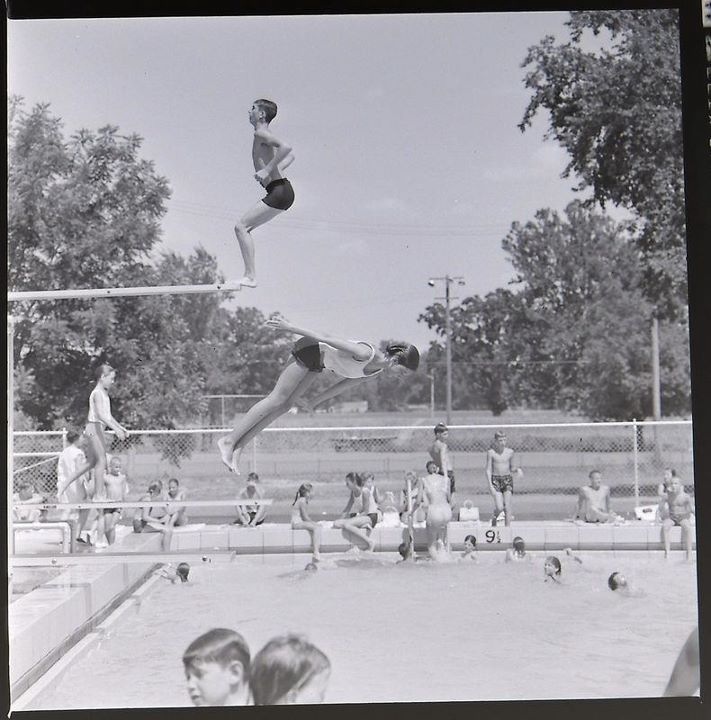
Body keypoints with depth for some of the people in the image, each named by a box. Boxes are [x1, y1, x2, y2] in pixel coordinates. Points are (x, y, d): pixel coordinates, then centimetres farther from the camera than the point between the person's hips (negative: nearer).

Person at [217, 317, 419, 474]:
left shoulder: (378, 369, -3)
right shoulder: (365, 353, -32)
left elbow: (348, 382, 10)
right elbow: (326, 339, -29)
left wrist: (317, 400, 16)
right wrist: (290, 327, -26)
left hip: (318, 363, 8)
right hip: (311, 350, -8)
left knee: (285, 405, 3)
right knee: (277, 399, -7)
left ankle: (238, 447, 2)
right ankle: (228, 440, -1)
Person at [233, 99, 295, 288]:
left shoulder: (261, 134, -8)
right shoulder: (264, 136, 22)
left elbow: (286, 148, -25)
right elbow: (290, 156, 32)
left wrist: (267, 170, -23)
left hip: (279, 191, -10)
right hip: (281, 189, 10)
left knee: (241, 227, -12)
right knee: (244, 228, 14)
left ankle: (250, 277, -15)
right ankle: (249, 275, 12)